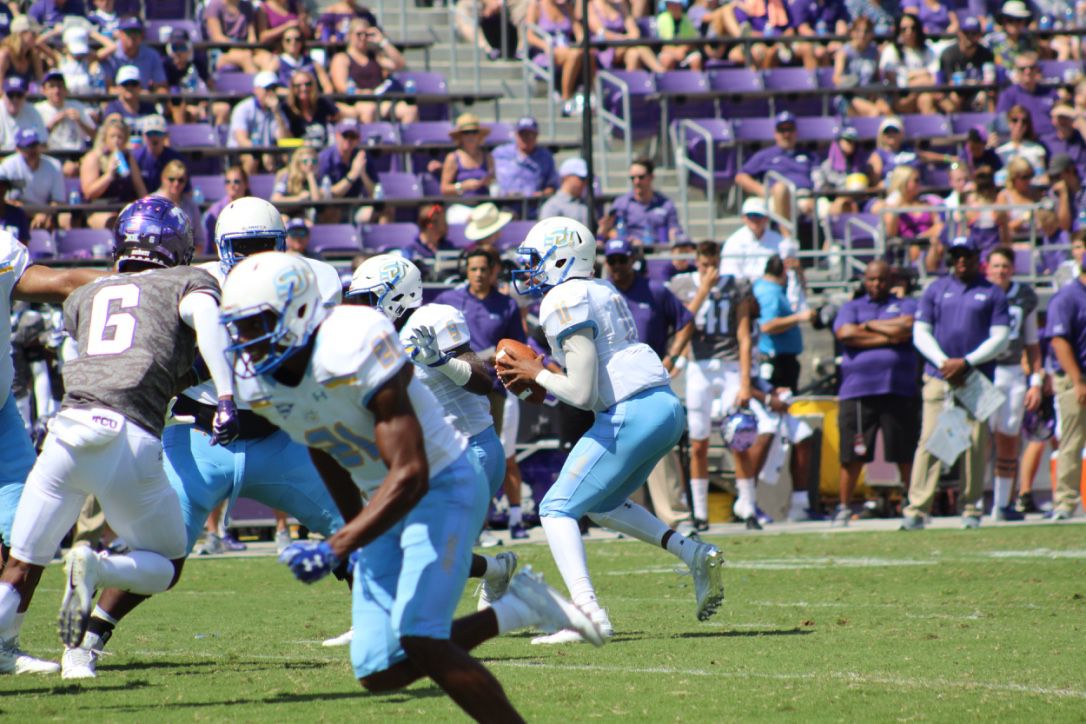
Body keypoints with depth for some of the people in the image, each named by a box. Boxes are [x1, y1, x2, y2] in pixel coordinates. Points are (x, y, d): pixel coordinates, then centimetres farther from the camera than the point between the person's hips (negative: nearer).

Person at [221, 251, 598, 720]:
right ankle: (517, 611, 18)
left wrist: (336, 548, -38)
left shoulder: (353, 348, -29)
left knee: (419, 640, -24)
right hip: (386, 503, 8)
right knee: (380, 672, 1)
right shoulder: (258, 383, -7)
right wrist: (355, 534, 20)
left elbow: (410, 475, -31)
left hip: (442, 485, -8)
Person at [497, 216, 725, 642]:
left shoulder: (565, 301, -11)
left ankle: (588, 613, -16)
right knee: (602, 505, 26)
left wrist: (535, 374, 0)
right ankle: (695, 555, 13)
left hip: (632, 414, -9)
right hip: (666, 406, 9)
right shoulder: (600, 291, 18)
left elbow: (582, 393, -15)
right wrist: (536, 375, 14)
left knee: (557, 508, -2)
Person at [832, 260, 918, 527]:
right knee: (852, 456, -2)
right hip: (856, 392, 0)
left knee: (906, 455, 1)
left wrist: (868, 326, 0)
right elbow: (845, 333, -3)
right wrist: (887, 337, -4)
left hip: (899, 392, 0)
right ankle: (844, 507, 6)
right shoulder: (851, 307, 17)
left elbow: (906, 328, -7)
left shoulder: (905, 305, 15)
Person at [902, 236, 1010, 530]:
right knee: (929, 441, -8)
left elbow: (1000, 338, 2)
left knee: (977, 443, -2)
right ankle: (916, 510, -12)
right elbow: (920, 332, 9)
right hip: (938, 378, 0)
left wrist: (966, 362, -10)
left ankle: (972, 510, 5)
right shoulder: (935, 290, 13)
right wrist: (943, 362, -7)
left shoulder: (992, 293, 9)